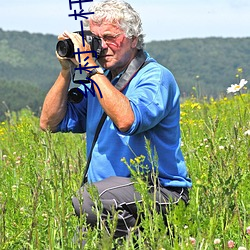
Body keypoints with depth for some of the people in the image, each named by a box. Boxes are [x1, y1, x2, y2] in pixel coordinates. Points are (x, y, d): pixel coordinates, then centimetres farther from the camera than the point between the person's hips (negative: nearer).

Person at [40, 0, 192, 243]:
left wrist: (91, 68, -22)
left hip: (161, 192, -7)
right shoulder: (99, 81, 14)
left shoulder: (156, 78, -8)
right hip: (109, 190, 7)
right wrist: (66, 72, 1)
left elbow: (126, 121, -29)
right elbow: (50, 123, 11)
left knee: (87, 199, -32)